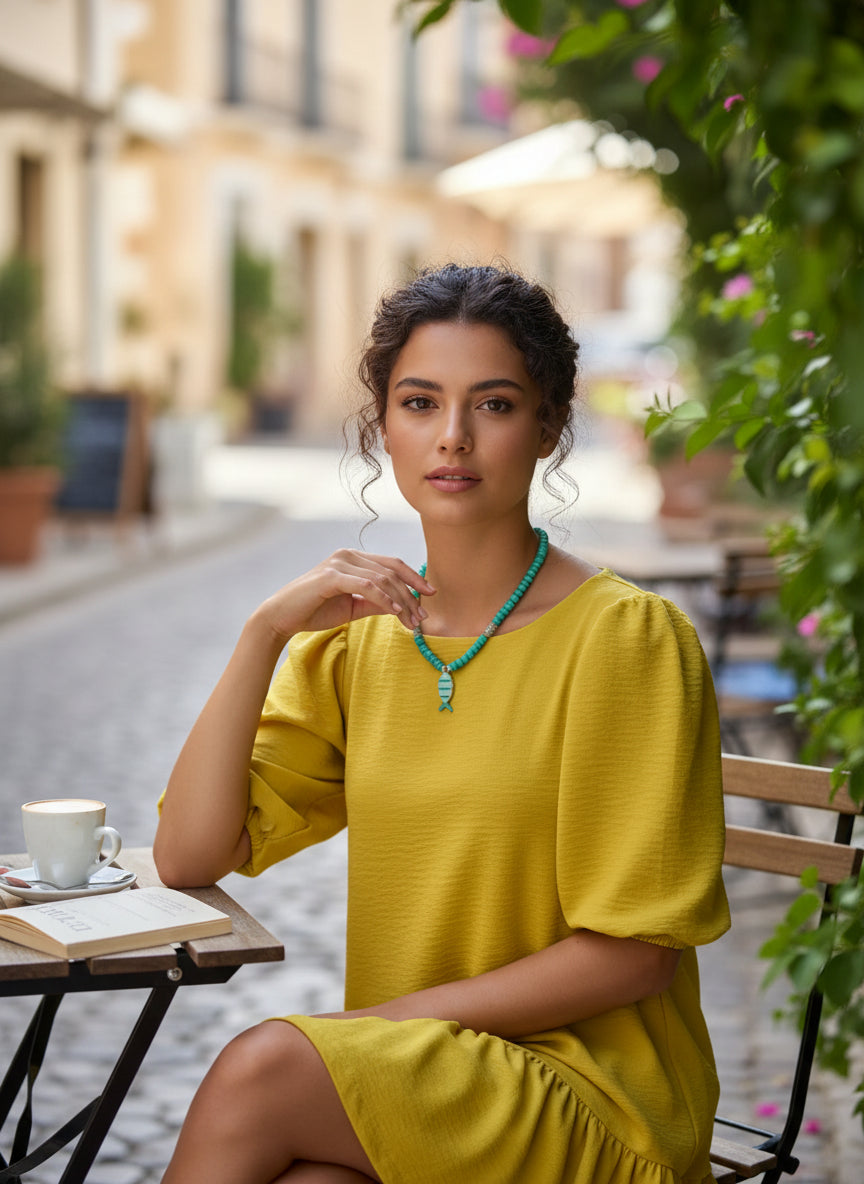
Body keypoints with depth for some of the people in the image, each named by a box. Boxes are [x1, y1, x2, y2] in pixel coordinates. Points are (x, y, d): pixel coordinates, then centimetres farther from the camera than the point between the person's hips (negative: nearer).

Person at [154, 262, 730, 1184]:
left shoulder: (629, 638, -10)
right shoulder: (358, 637, 7)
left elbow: (637, 952, -10)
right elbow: (188, 856, 0)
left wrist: (390, 1019, -13)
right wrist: (263, 635, -11)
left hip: (595, 1106, -3)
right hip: (402, 1082, 3)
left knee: (263, 1067, -28)